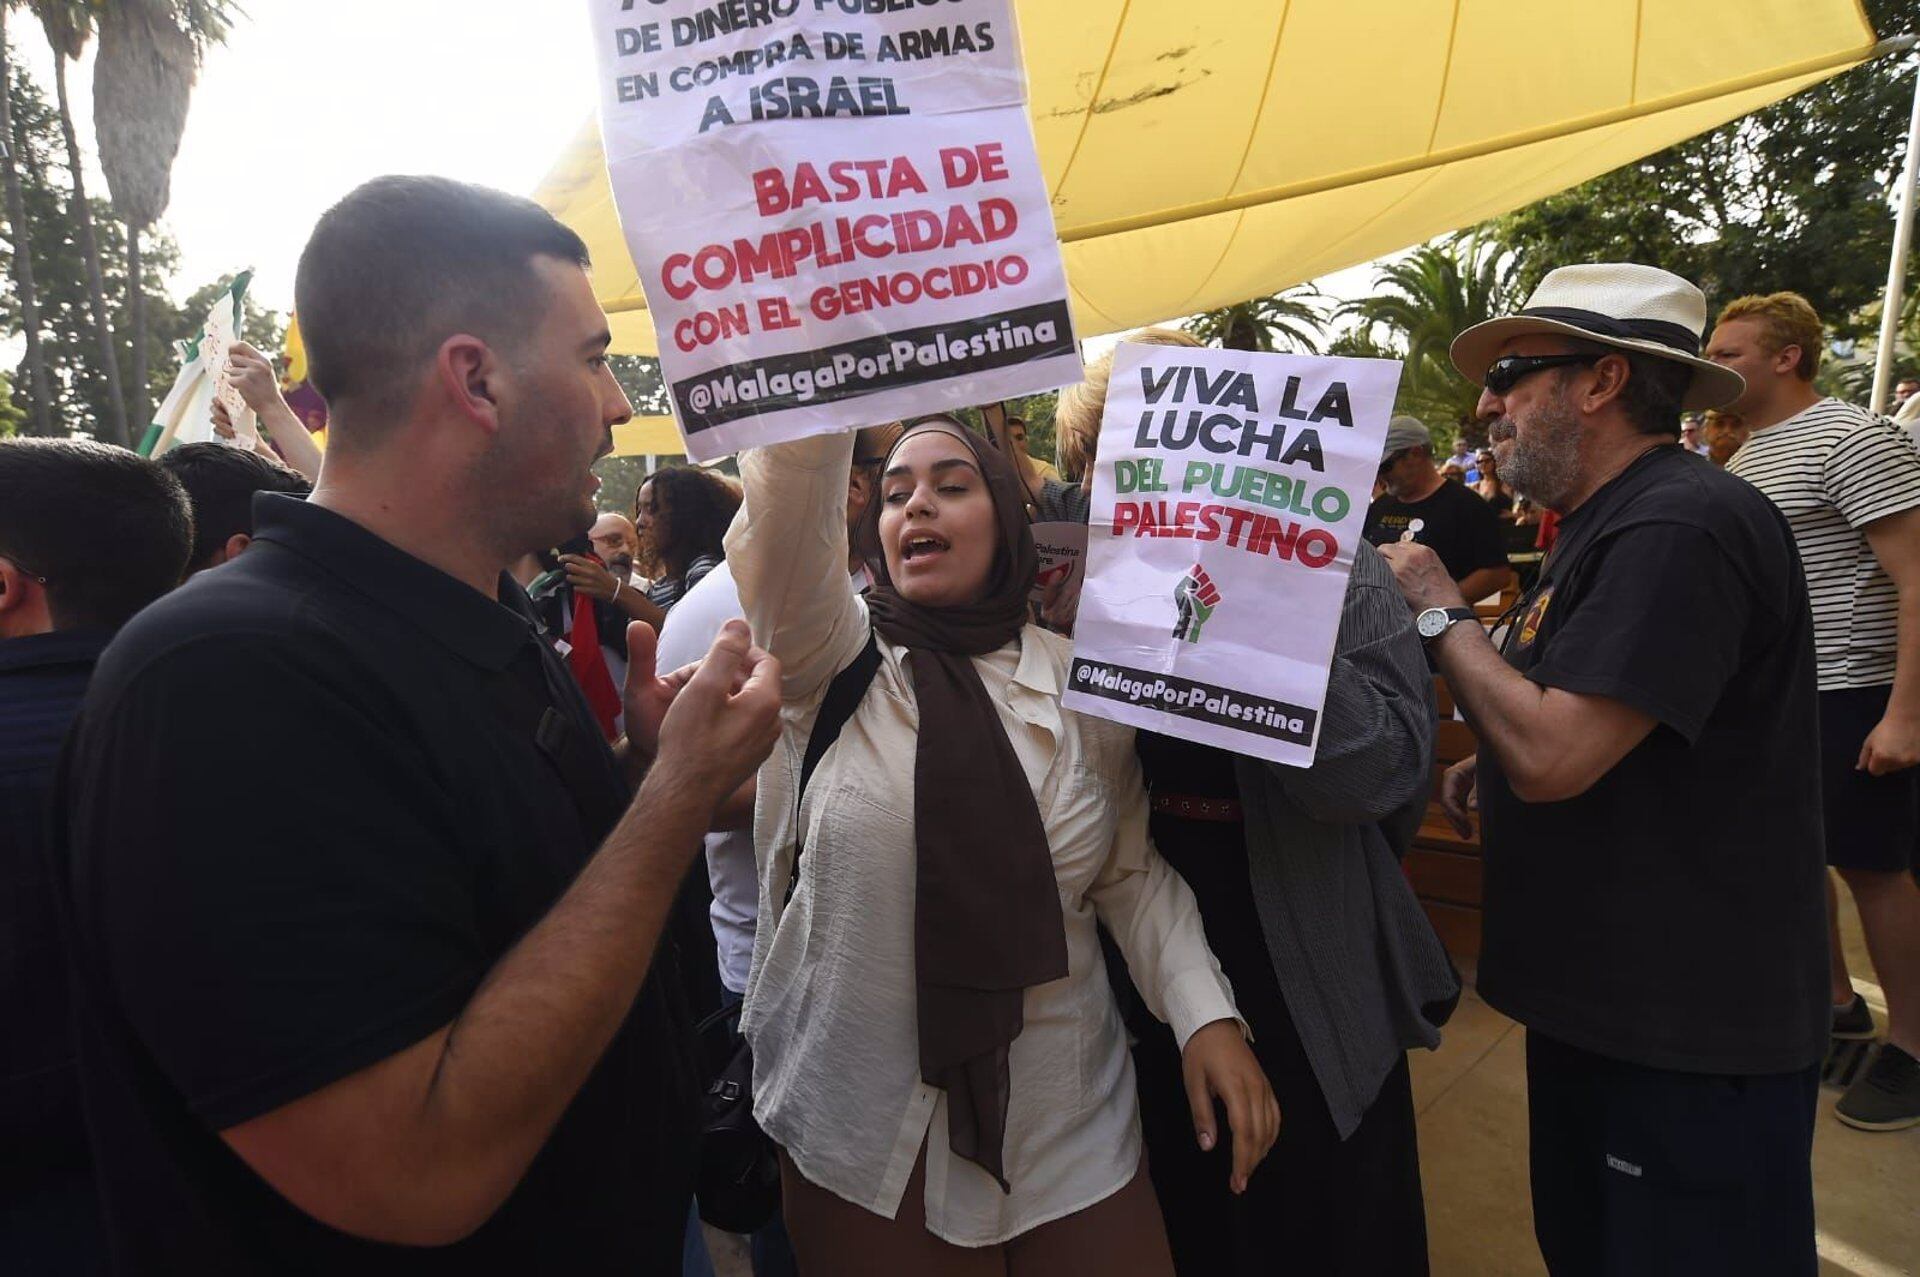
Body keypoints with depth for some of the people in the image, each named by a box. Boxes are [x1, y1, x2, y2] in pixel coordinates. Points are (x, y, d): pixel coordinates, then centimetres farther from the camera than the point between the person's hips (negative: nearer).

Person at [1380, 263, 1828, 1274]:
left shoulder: (1679, 526, -23)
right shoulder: (1609, 524, 11)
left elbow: (1554, 754, -30)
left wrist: (1438, 610, -17)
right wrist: (1492, 767, 3)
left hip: (1690, 1035, -10)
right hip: (1603, 999, 10)